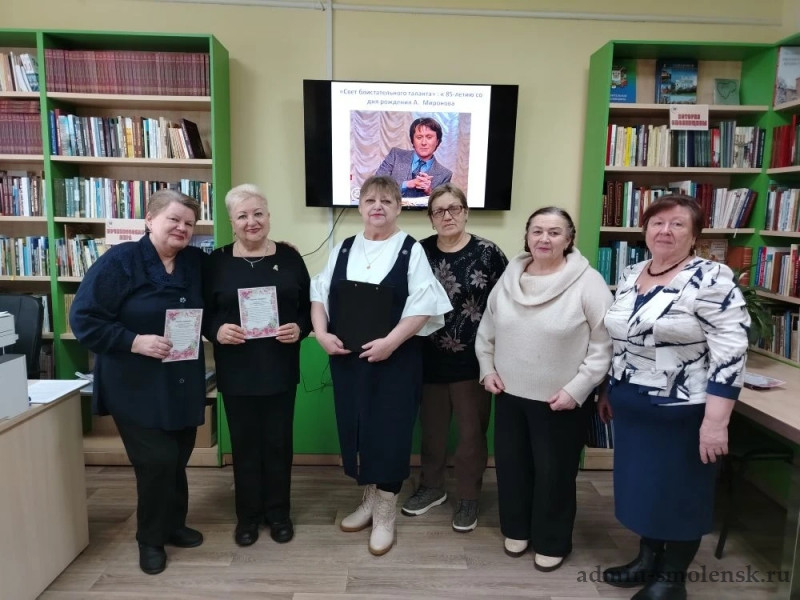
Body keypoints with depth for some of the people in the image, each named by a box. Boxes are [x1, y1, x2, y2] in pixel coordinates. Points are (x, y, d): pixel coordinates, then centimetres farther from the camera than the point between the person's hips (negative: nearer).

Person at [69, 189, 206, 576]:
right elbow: (84, 319, -14)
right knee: (157, 461, -3)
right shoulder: (119, 261, -12)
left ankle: (173, 524, 38)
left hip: (183, 384, 5)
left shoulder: (197, 263, 2)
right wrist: (135, 342, -22)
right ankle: (150, 539, 22)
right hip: (135, 387, -5)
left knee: (177, 458, 15)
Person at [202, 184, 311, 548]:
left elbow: (309, 307, 4)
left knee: (278, 442, 11)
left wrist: (299, 329, -14)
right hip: (237, 370, 0)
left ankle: (278, 512, 30)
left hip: (280, 368, 0)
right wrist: (216, 331, -16)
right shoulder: (217, 262, 1)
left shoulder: (289, 257, 1)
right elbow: (202, 313, 3)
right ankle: (247, 515, 30)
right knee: (244, 443, 11)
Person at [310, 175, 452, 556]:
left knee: (389, 431, 1)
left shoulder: (411, 251, -4)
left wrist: (390, 342, -20)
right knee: (355, 428, 12)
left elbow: (423, 306, -11)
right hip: (346, 357, 5)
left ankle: (385, 514, 18)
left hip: (395, 359, -4)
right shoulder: (343, 250, 9)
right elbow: (319, 295, 10)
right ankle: (370, 499, 33)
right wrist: (321, 334, -6)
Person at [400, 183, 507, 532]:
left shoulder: (488, 253, -8)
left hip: (472, 360, -3)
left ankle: (468, 498, 29)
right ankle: (431, 487, 38)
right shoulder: (420, 252, 1)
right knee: (431, 428, 18)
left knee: (471, 431, 11)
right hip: (430, 360, 3)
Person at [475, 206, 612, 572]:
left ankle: (552, 543, 33)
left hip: (561, 402, -4)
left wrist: (576, 389, -16)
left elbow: (604, 345, -13)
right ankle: (516, 529, 40)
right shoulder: (509, 279, 3)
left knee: (554, 473, 10)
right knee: (511, 465, 17)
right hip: (509, 394, 5)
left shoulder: (588, 283, -13)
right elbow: (486, 330, 12)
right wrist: (487, 368, 3)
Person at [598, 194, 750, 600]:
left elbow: (731, 351, -18)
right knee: (641, 486, 18)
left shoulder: (711, 279, -14)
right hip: (631, 409, 6)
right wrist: (608, 391, 17)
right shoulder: (630, 276, 6)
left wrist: (715, 420, -21)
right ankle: (648, 559, 39)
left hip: (681, 413, -6)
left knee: (680, 493, 11)